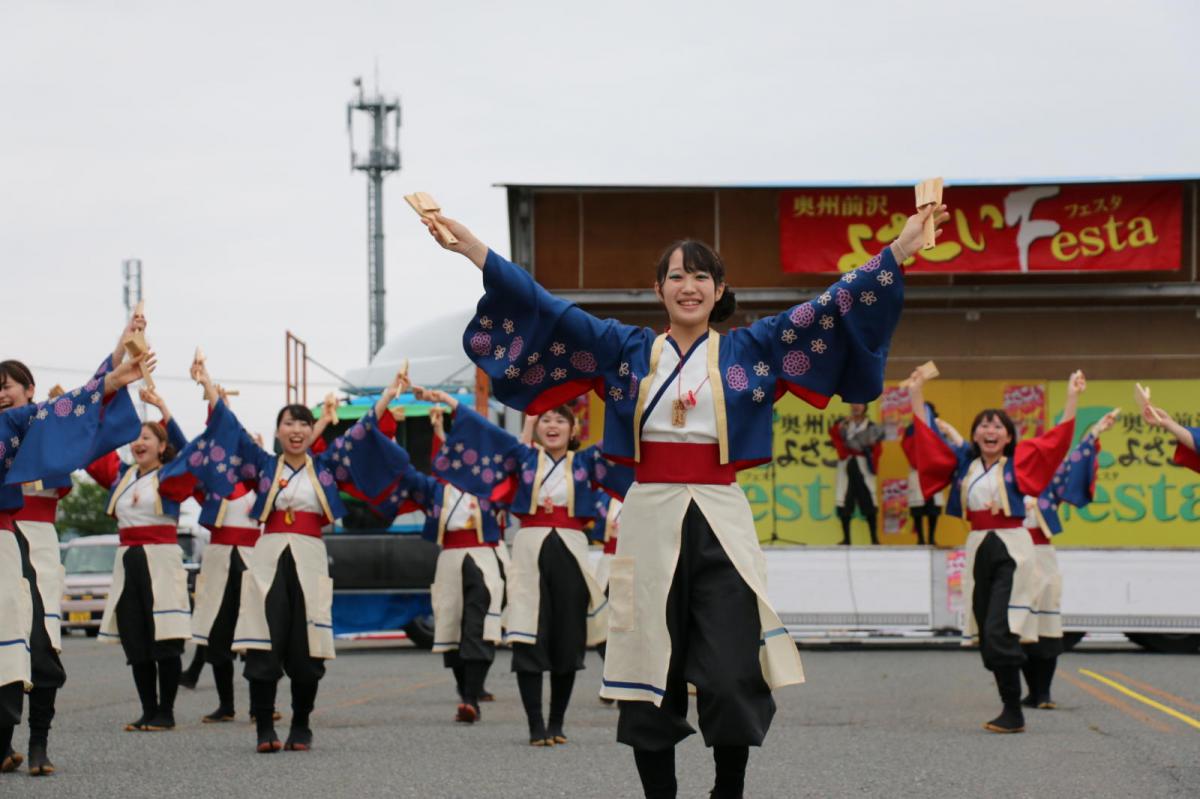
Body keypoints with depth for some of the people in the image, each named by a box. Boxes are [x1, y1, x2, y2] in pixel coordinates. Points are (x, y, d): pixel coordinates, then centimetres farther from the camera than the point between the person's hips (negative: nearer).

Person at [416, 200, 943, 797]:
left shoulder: (751, 349, 8)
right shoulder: (626, 349, 10)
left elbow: (832, 307, 4)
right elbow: (545, 306, 5)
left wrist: (899, 249, -4)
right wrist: (475, 250, -3)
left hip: (722, 523, -1)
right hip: (650, 521, 1)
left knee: (732, 681, -7)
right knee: (650, 681, 2)